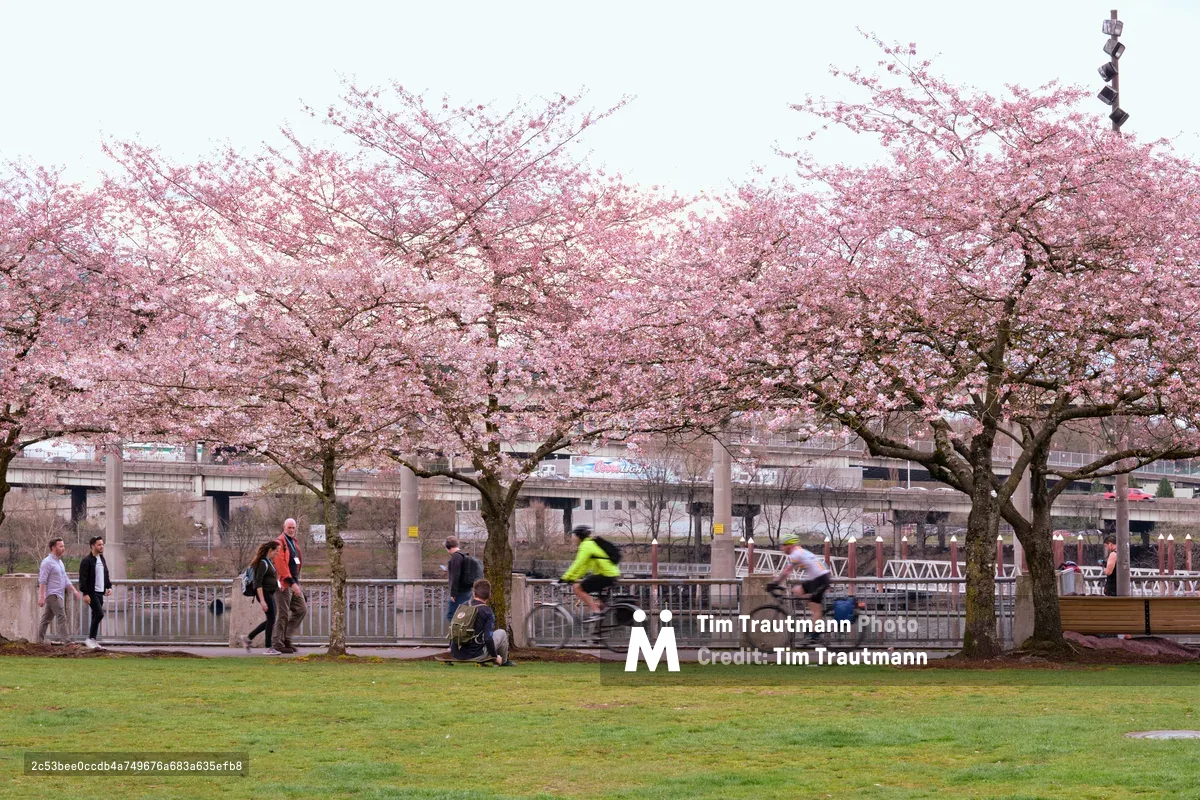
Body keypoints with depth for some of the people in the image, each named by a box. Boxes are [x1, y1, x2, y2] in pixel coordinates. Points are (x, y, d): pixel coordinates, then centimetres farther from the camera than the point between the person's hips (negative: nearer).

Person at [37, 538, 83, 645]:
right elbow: (42, 581, -16)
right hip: (53, 595, -9)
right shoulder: (47, 562, -12)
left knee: (47, 619, 11)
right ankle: (67, 641, -15)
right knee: (62, 618, -13)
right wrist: (41, 597, -21)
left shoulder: (59, 562, 17)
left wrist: (74, 590, 15)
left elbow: (65, 579, 23)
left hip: (59, 595, 9)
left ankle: (40, 641, 14)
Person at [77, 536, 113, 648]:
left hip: (100, 593, 8)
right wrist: (85, 593, -20)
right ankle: (90, 639, -9)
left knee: (96, 616, 9)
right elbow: (83, 578, -15)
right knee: (99, 614, -16)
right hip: (92, 593, -8)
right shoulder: (87, 560, -11)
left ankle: (93, 640, 13)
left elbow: (106, 575, 24)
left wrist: (109, 587, 9)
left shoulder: (102, 559, 15)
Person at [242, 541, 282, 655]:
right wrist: (262, 600, -25)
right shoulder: (263, 563, -16)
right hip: (264, 593, -10)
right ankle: (269, 648, 2)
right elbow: (258, 583, -21)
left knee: (270, 620, 12)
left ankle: (248, 638, 18)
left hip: (270, 594, 10)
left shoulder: (269, 562, 13)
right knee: (271, 619, -5)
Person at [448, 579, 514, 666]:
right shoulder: (487, 612, -11)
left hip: (456, 655, 6)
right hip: (475, 655, -6)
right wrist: (495, 656, -3)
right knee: (502, 633, 14)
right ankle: (504, 661, 31)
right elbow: (488, 638, -17)